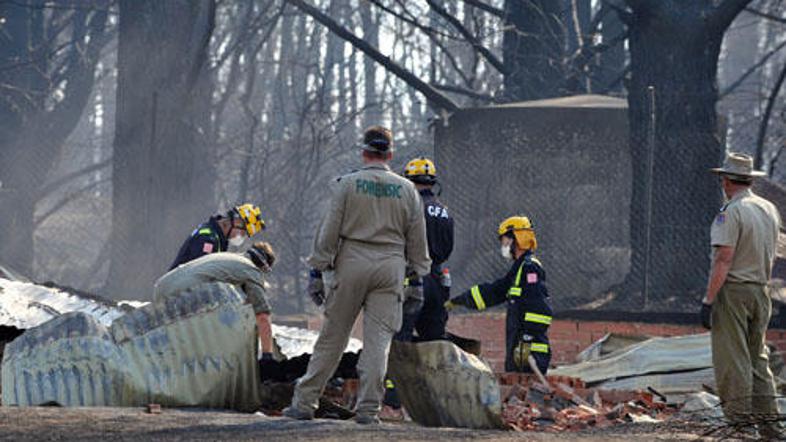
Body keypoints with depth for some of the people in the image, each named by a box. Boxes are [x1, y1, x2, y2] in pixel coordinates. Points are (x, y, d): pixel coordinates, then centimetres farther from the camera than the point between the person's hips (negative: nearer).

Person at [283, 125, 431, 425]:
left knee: (332, 337, 4)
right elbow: (417, 241, 10)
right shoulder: (406, 190, 7)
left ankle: (305, 402, 6)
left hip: (351, 262, -1)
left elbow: (329, 231, -3)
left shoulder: (347, 184, -1)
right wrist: (418, 277, 17)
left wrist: (318, 270, 0)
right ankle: (368, 409, -4)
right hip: (391, 266, 1)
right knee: (378, 339, 1)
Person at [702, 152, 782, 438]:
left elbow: (724, 260, -19)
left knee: (732, 360, -6)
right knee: (757, 358, 13)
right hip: (761, 291, 8)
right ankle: (768, 422, 11)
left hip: (732, 289, -8)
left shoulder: (731, 212, -13)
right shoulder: (770, 210, 11)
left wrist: (708, 300, -19)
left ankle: (739, 420, -9)